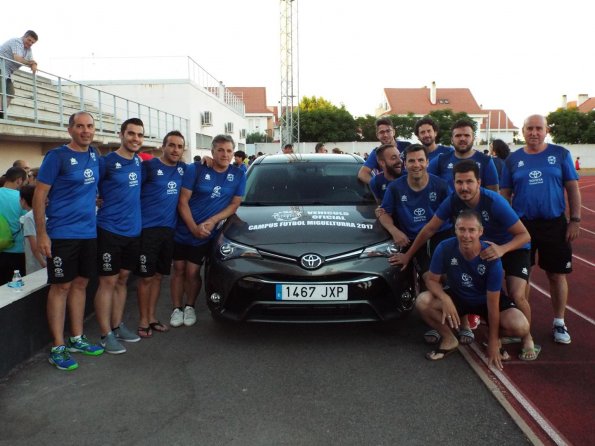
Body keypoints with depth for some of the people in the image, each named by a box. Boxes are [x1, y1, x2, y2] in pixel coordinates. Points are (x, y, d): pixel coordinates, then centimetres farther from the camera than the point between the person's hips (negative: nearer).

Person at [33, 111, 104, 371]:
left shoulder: (94, 155, 8)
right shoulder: (57, 156, -10)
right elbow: (39, 196, -10)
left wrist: (96, 200, 10)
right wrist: (41, 234, -14)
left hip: (89, 232, 6)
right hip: (62, 233, -6)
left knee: (80, 283, 12)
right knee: (61, 286, 0)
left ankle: (77, 339, 24)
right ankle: (58, 348, 9)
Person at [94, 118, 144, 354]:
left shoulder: (138, 161, 9)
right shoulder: (107, 162, -11)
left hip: (133, 230, 7)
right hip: (110, 230, -6)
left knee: (122, 280, 14)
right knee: (108, 282, 0)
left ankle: (117, 326, 26)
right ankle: (106, 335, 7)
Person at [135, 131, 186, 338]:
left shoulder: (182, 168, 10)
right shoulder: (148, 166, -7)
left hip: (169, 228, 5)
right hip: (148, 228, -5)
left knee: (158, 275, 13)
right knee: (146, 277, 1)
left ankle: (152, 317, 24)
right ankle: (143, 321, 13)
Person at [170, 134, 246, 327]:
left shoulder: (238, 175, 0)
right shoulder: (196, 170, -8)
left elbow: (234, 204, 1)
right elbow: (183, 201, -9)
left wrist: (212, 221, -13)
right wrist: (194, 228, -17)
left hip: (206, 233, 1)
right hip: (183, 230, 0)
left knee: (192, 273, 2)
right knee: (179, 270, 7)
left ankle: (190, 307, 24)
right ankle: (177, 308, 23)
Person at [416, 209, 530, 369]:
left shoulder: (491, 257, -30)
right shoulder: (445, 248, -26)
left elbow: (492, 303, -23)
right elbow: (432, 280, -13)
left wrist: (493, 342, -18)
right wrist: (445, 299, -36)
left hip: (486, 299, -1)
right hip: (457, 296, 2)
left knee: (521, 327, -28)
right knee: (422, 301, -26)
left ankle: (494, 336, 9)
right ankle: (449, 339, 0)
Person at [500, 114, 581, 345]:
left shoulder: (560, 154, 1)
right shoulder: (513, 159, 3)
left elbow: (572, 188, 2)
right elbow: (505, 195, 6)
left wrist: (575, 220, -4)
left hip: (555, 224, -1)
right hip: (522, 225, 1)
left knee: (557, 274, 7)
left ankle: (559, 323, 22)